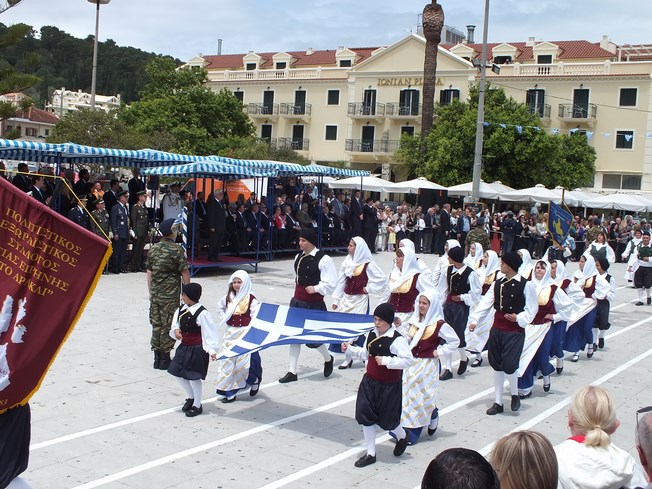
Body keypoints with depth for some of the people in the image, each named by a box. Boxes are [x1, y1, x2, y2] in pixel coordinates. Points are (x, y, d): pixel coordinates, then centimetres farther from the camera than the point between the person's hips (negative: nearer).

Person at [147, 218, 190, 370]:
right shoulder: (177, 249, -11)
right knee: (168, 325, 2)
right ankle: (165, 359, 8)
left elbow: (149, 272, 11)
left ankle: (157, 358, 18)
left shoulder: (153, 249, 6)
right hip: (171, 295, -5)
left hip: (155, 294, 6)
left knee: (156, 324, 12)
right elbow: (184, 273, -12)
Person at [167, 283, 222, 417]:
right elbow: (176, 324, 15)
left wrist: (212, 350, -23)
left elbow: (210, 332, -19)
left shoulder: (201, 313, -20)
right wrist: (176, 330, -9)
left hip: (197, 349, -8)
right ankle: (191, 397, 35)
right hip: (184, 347, 8)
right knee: (178, 373, 13)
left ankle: (197, 405, 20)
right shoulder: (181, 309, 3)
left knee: (194, 376, 1)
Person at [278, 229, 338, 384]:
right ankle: (292, 372, 15)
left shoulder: (323, 259, -16)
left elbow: (331, 283, -16)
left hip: (314, 304, -7)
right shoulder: (299, 257, 7)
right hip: (297, 302, 7)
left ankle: (328, 359, 32)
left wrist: (315, 288, -19)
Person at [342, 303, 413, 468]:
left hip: (389, 386, -7)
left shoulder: (397, 340, -20)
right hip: (370, 381, 7)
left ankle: (402, 437, 42)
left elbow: (408, 360, -25)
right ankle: (370, 453, 20)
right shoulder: (372, 334, 3)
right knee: (365, 416, 6)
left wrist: (386, 361, -28)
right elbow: (365, 354, 15)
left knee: (387, 419, 7)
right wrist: (349, 349, 2)